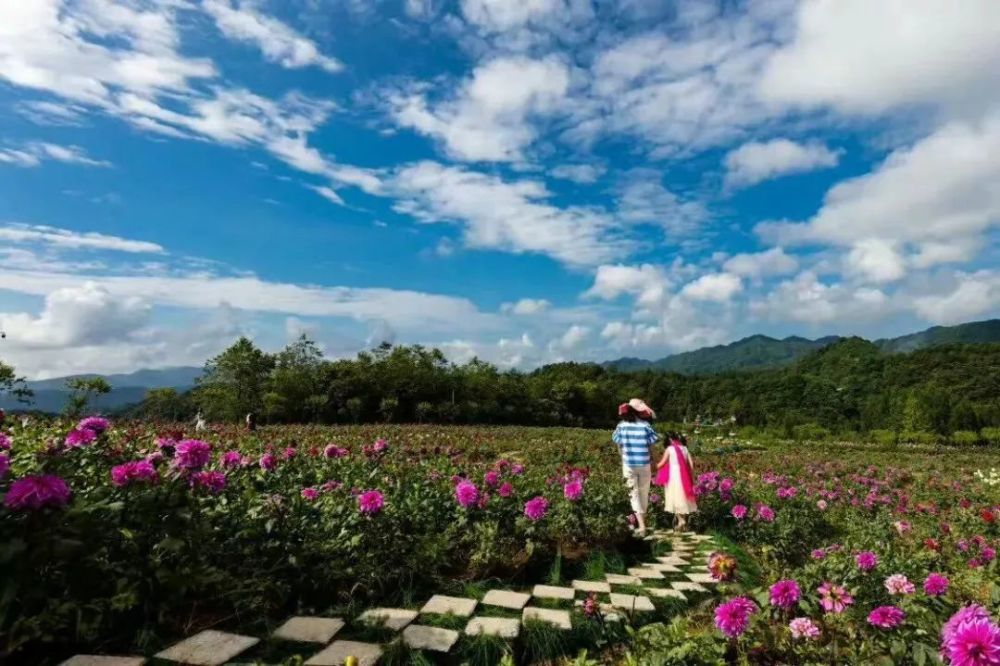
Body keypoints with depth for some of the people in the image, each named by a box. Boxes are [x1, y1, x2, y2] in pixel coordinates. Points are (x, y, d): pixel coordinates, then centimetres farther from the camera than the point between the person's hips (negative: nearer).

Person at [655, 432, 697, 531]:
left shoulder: (669, 449, -6)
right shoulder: (684, 448, 6)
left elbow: (662, 463, -2)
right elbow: (691, 464, 3)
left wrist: (656, 466, 18)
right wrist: (692, 477, 11)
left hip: (673, 476, -5)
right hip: (683, 476, 5)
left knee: (675, 498, 1)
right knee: (683, 497, 12)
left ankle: (681, 520, -8)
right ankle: (684, 520, 15)